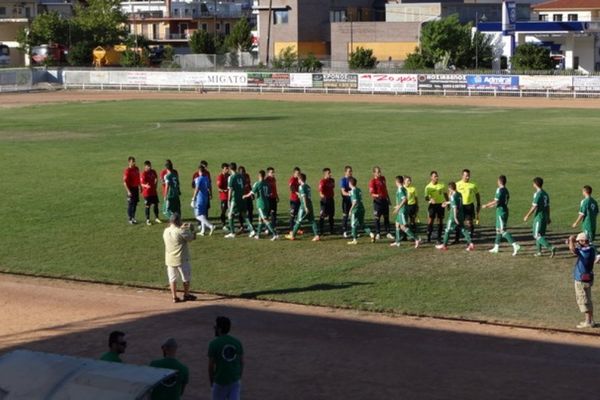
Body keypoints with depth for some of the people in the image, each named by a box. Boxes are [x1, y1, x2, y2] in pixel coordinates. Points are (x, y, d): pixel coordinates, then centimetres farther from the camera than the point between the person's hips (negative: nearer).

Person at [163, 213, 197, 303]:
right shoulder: (181, 231, -20)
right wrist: (191, 229, 7)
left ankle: (174, 297, 12)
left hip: (169, 260, 5)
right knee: (186, 278, 14)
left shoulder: (166, 231, 0)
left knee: (172, 278, 11)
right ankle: (186, 295, 25)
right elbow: (192, 238, -9)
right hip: (181, 259, -5)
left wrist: (182, 228, 20)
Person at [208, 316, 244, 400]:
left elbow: (211, 366, -10)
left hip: (220, 381, -4)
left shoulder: (213, 344, -12)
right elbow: (241, 363, 6)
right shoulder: (237, 342, 2)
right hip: (235, 381, 4)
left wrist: (211, 382, 2)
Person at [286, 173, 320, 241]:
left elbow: (304, 197, -17)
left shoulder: (301, 187, -10)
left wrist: (305, 207, -20)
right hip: (310, 205, 7)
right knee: (312, 221, 5)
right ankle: (317, 235, -3)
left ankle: (292, 235, 12)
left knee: (299, 221, 2)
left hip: (304, 206, -7)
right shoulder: (308, 186, 14)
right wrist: (299, 194, 32)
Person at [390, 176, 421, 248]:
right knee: (397, 224, 17)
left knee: (403, 226, -10)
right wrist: (398, 206, 30)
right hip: (401, 210, 10)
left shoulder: (400, 189, -17)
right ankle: (397, 242, 24)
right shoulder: (403, 189, 11)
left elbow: (404, 199, -26)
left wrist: (398, 207, -23)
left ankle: (417, 239, -14)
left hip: (402, 210, -10)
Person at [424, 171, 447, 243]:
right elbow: (426, 197, -13)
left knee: (440, 222, 4)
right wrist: (430, 199, -35)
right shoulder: (428, 187, -7)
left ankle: (439, 239, 10)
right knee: (430, 221, -5)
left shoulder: (442, 185, 2)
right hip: (432, 205, -2)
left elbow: (445, 194, 13)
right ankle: (428, 238, 5)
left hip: (441, 204, 3)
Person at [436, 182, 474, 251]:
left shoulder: (453, 196, -16)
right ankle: (470, 243, -4)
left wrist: (455, 217, -21)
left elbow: (454, 207, -21)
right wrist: (447, 202, 40)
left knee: (448, 230, 6)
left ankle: (444, 245, 16)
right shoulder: (459, 195, 8)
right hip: (461, 216, 7)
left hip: (453, 216, -7)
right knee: (463, 229, 9)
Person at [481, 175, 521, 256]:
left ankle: (515, 245, -20)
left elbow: (496, 202, -20)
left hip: (501, 212, -9)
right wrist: (490, 206, 26)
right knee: (498, 229, 18)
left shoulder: (500, 190, -15)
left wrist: (486, 205, -7)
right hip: (505, 210, 9)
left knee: (503, 231, -11)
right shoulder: (506, 191, 12)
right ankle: (496, 247, 25)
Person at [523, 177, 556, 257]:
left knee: (538, 236, -7)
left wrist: (527, 216, -11)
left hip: (538, 217, -9)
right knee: (540, 234, 18)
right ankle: (539, 251, 22)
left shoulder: (537, 194, -16)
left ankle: (551, 247, -22)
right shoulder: (545, 194, 10)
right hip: (545, 217, 9)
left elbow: (534, 207, -18)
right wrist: (548, 217, 21)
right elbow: (548, 206, 15)